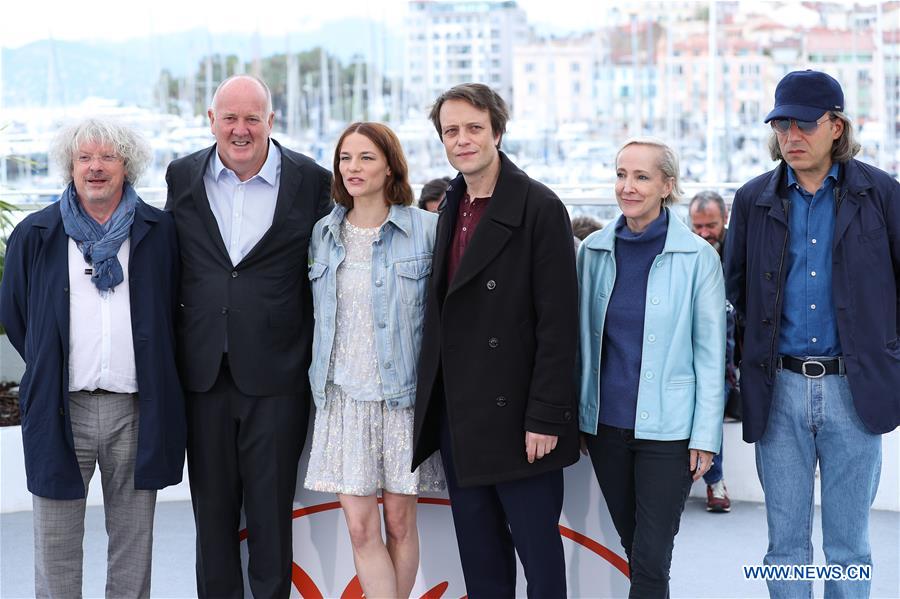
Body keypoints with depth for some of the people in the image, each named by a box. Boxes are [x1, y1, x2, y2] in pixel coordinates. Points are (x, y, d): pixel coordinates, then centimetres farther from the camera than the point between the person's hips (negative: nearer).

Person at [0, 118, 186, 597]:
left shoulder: (159, 231, 4)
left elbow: (174, 310, 13)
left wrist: (154, 373, 10)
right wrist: (48, 367, 11)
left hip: (136, 409, 0)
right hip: (60, 408, 0)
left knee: (133, 539, 10)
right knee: (56, 542, 5)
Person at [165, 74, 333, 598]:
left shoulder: (311, 181, -4)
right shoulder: (183, 177, 4)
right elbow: (173, 263, 14)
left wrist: (319, 362, -1)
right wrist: (177, 348, 10)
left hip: (276, 375, -3)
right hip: (204, 373, 3)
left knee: (271, 511, 6)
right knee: (212, 509, 12)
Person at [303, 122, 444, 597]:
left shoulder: (426, 228, -4)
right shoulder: (323, 233, 7)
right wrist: (318, 380, 11)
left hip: (403, 394, -3)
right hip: (343, 397, 3)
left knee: (399, 522, 6)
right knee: (359, 527, -1)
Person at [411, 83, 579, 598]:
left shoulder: (539, 208, -10)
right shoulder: (452, 208, 12)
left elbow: (558, 323, -14)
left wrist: (545, 417, -18)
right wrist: (435, 403, 9)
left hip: (516, 416, -7)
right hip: (457, 416, 7)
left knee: (538, 550, 3)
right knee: (479, 556, 13)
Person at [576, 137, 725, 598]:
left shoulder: (697, 257, -6)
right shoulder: (593, 250, 4)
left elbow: (710, 352, -4)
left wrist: (706, 435, -7)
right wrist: (574, 417, 12)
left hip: (666, 426, -4)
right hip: (604, 422, 4)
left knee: (651, 559, -4)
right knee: (632, 544, 13)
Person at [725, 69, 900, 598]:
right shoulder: (754, 199, 5)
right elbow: (737, 287, 17)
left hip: (853, 386, -2)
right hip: (779, 390, 2)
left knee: (849, 546, 8)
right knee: (786, 545, 9)